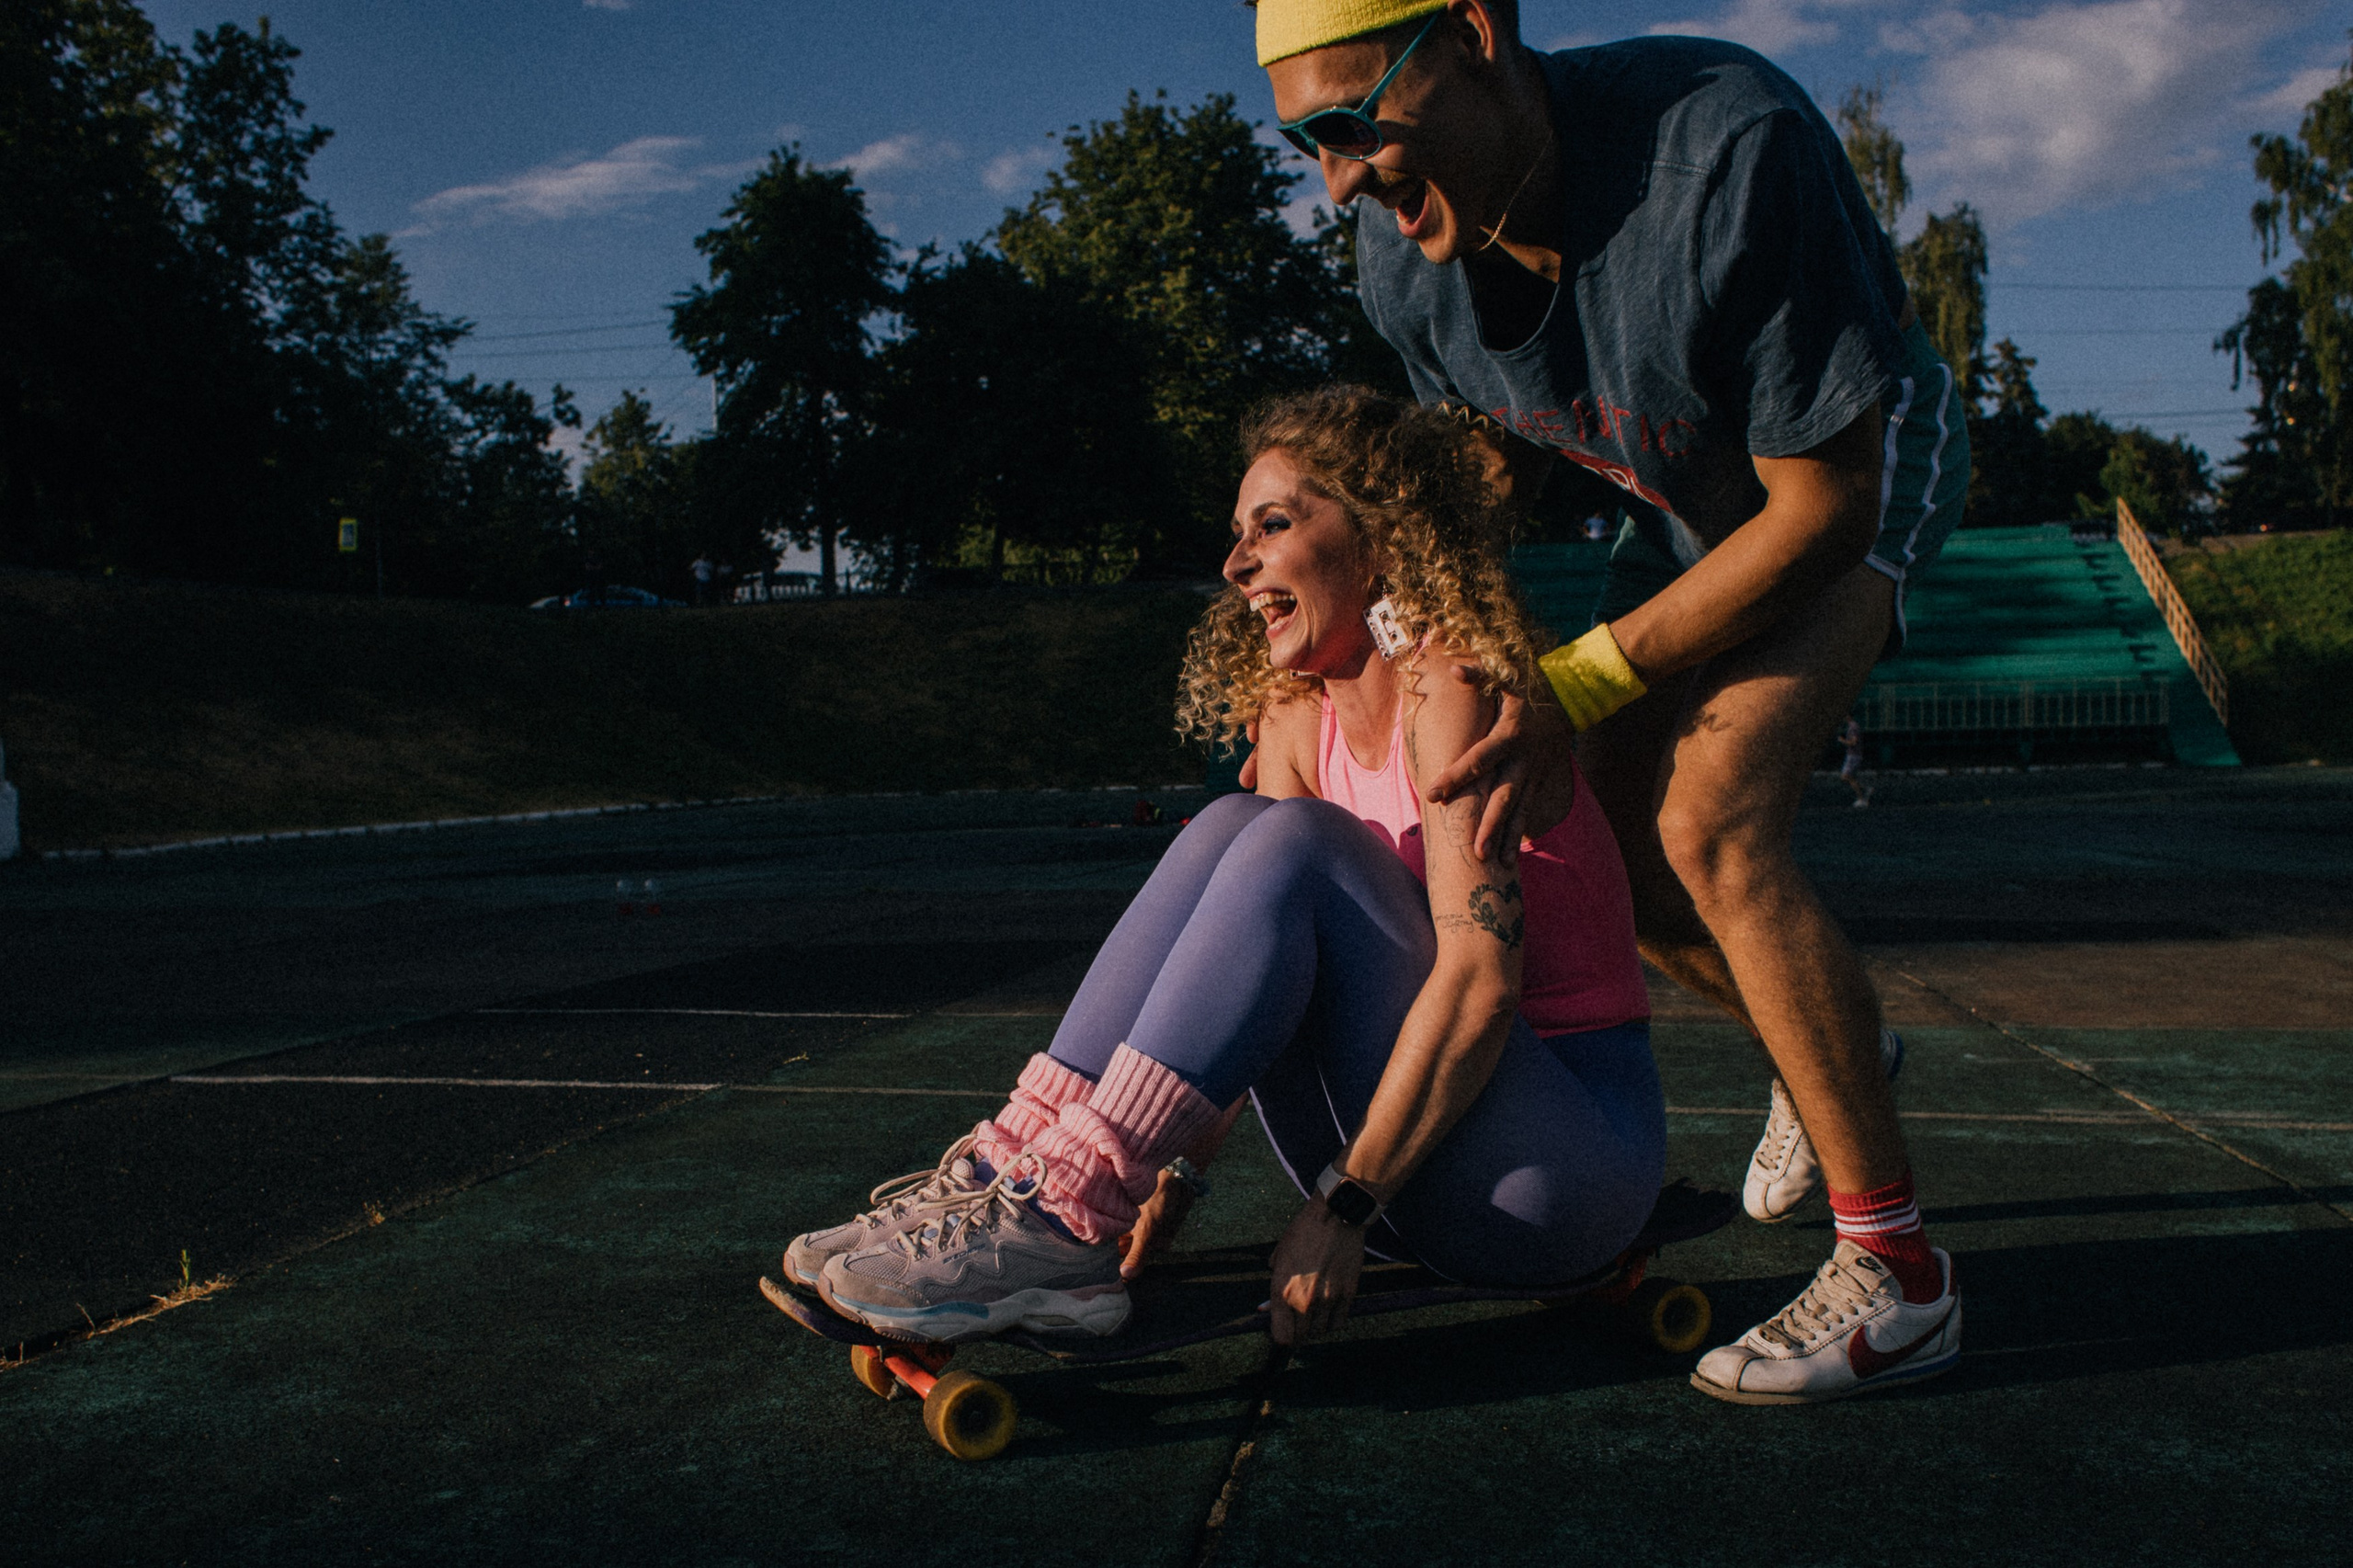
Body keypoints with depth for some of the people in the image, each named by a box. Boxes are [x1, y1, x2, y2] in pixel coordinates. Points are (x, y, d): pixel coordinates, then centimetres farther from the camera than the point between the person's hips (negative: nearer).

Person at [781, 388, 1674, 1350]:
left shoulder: (1451, 681, -15)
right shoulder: (1297, 719, 7)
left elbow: (1478, 977, -25)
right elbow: (1241, 985, 1)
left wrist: (1343, 1208, -26)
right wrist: (1174, 1171, -10)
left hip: (1581, 1154, -6)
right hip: (1413, 1123, 6)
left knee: (1290, 844, -25)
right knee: (1228, 831, -11)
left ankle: (1064, 1224, -27)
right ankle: (1017, 1176, -17)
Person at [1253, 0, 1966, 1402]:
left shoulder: (1731, 146, -39)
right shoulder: (1406, 253, -19)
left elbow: (1823, 506, -30)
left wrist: (1576, 687, -29)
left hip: (1860, 468, -6)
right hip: (1686, 503, 7)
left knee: (1711, 821, -24)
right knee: (1605, 845, 2)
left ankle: (1895, 1273, -13)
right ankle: (1834, 1056, 32)